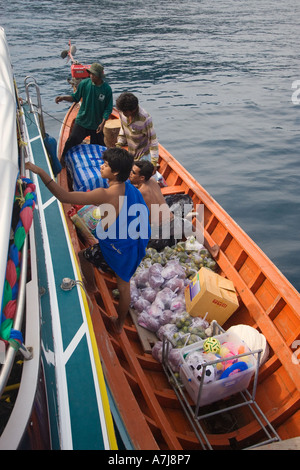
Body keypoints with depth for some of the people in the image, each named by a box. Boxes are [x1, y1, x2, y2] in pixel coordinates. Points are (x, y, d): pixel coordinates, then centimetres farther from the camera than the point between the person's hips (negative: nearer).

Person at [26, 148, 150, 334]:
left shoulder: (106, 194, -29)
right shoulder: (129, 188, -4)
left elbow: (64, 196, -33)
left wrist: (39, 171, -30)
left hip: (115, 250, -7)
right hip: (133, 247, 7)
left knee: (83, 256, 25)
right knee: (124, 287, 24)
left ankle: (91, 286, 52)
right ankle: (120, 324, 45)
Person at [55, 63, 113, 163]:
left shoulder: (107, 89, -11)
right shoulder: (84, 83, -8)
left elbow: (108, 109, -7)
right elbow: (75, 98, 4)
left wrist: (103, 123, -16)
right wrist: (64, 97, -14)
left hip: (97, 124, 0)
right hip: (81, 121, 0)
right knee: (71, 141, -12)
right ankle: (63, 160, 11)